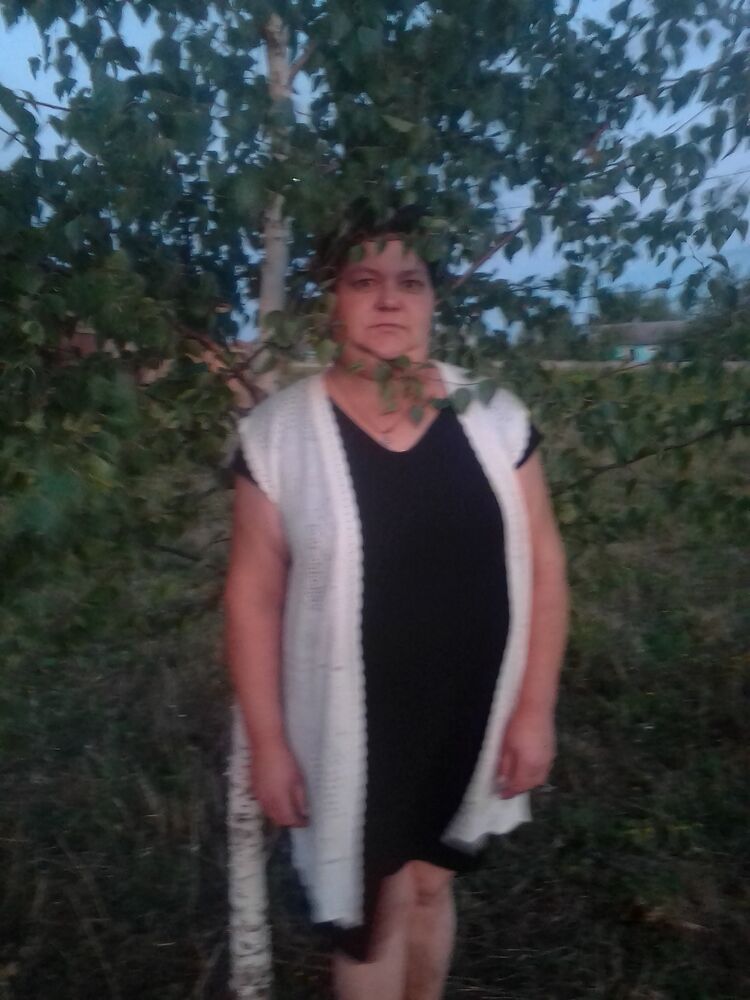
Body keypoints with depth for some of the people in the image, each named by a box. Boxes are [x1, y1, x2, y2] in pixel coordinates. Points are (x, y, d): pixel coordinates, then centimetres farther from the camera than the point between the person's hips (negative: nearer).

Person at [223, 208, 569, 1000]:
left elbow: (542, 562, -1)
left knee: (431, 882, 24)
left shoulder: (496, 416, -6)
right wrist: (267, 739, -6)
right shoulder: (278, 432, -11)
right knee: (377, 905, 16)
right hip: (352, 726, -2)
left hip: (469, 717, 2)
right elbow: (253, 593, -7)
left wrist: (536, 707, -2)